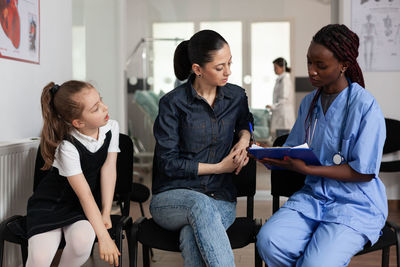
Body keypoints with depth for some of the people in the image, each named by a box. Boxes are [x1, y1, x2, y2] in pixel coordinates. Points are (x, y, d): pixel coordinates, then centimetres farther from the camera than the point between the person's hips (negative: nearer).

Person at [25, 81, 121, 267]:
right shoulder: (68, 147, -25)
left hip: (83, 209, 4)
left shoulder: (111, 127, -9)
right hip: (51, 205, -3)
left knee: (82, 241, -30)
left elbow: (108, 170, -9)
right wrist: (104, 237, -23)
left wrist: (106, 214, -14)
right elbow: (85, 195, -24)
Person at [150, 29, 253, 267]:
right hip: (172, 198, -2)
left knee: (192, 235, -34)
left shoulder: (237, 96, 7)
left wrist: (245, 138, 6)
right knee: (200, 205, -39)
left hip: (221, 198, 2)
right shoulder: (173, 103, -6)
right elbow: (168, 163, -7)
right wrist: (219, 167, -8)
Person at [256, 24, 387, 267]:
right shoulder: (309, 103, 10)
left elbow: (365, 172, -14)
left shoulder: (365, 106, -12)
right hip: (314, 196, 5)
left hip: (356, 204, -5)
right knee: (269, 241, -22)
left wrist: (306, 169, -19)